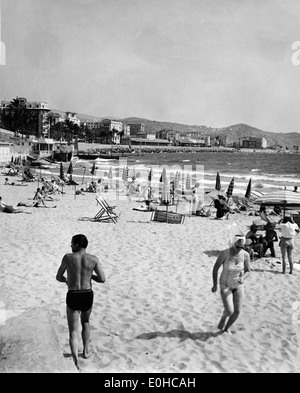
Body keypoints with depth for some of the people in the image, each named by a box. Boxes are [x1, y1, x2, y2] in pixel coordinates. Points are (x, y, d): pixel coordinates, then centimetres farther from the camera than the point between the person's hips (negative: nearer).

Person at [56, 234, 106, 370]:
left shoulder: (68, 257, -7)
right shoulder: (93, 259, -4)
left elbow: (58, 277, 4)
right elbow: (102, 279, -7)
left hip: (72, 297, -2)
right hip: (88, 296, 2)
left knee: (73, 331, 5)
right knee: (85, 322, 31)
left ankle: (75, 363, -7)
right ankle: (86, 351, 37)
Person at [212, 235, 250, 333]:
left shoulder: (245, 255, -15)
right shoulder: (224, 253, -25)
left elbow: (247, 272, -6)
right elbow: (215, 268, -12)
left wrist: (242, 278, -29)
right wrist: (215, 285, -9)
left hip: (238, 286, 3)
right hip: (225, 286, -3)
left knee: (237, 312, 3)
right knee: (229, 311, -15)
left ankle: (227, 328, 32)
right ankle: (224, 316, 23)